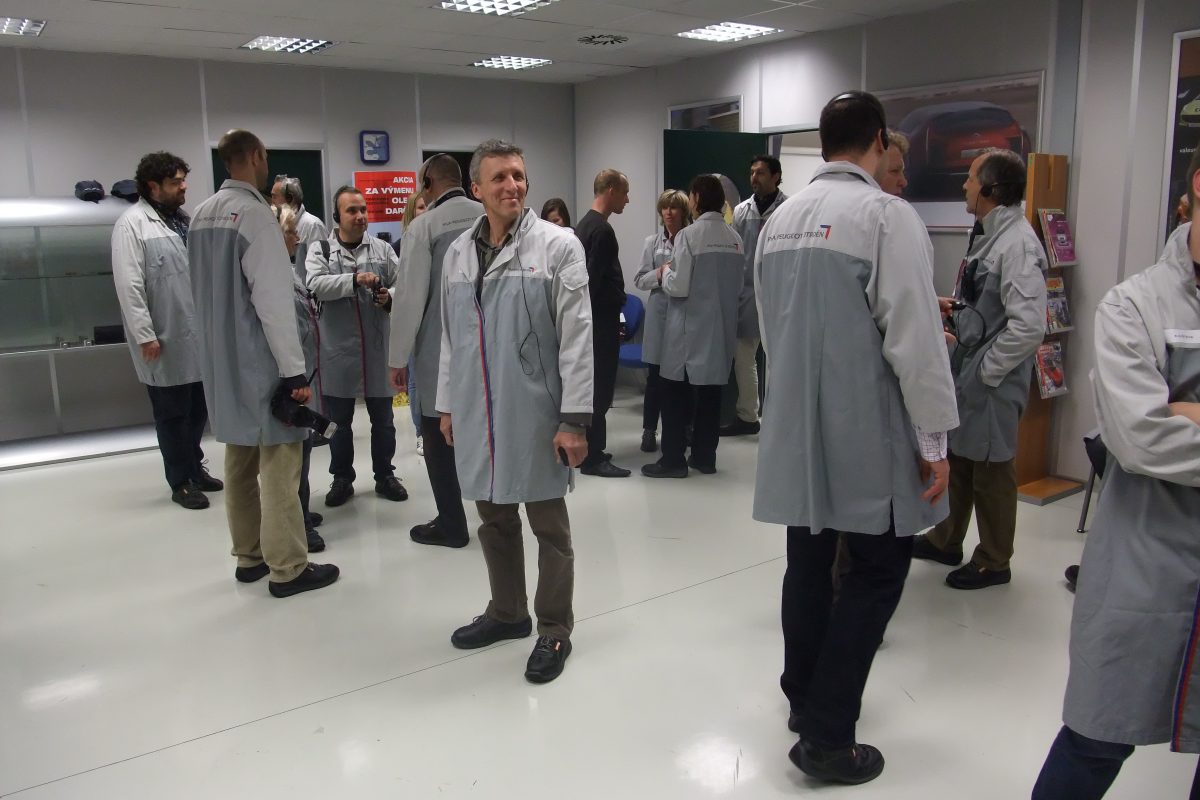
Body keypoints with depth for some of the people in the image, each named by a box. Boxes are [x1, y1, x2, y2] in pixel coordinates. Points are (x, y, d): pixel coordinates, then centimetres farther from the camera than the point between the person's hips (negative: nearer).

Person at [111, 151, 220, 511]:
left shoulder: (185, 219, 12)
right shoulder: (132, 223, -10)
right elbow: (129, 286, -15)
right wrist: (145, 335, -18)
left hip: (197, 335, 7)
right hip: (165, 340, -7)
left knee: (198, 409, 16)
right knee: (173, 414, 7)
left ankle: (195, 468, 33)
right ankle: (180, 482, 19)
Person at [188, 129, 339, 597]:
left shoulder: (202, 215, 9)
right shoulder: (255, 213, -15)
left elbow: (205, 290, 15)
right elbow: (273, 300, -20)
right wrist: (295, 369, -18)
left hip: (222, 361, 9)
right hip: (260, 362, -8)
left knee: (240, 461, 15)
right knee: (278, 463, -2)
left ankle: (248, 557, 25)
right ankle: (287, 568, 5)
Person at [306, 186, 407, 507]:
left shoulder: (382, 249, 6)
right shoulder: (320, 250, 0)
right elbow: (316, 284, -17)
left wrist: (390, 298, -16)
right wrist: (354, 279, -28)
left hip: (377, 348, 1)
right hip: (338, 349, -1)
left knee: (383, 419, 11)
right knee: (339, 420, 11)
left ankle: (385, 476, 26)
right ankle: (342, 479, 25)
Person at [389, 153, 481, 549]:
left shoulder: (424, 226, -10)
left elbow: (411, 297, -11)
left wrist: (398, 357, -4)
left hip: (440, 351, -5)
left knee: (440, 438, 6)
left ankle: (452, 525, 14)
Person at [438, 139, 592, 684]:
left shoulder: (557, 246, -7)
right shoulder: (458, 252, 8)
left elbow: (577, 336, -10)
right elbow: (451, 336, 15)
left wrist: (574, 418, -14)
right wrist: (447, 404, 15)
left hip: (534, 412, -5)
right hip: (478, 414, 5)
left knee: (548, 525, 6)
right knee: (493, 519, 16)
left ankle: (555, 630, 21)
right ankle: (507, 613, 35)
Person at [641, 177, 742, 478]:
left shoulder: (689, 235, -13)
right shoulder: (735, 238, 4)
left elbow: (679, 287, -16)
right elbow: (738, 285, 10)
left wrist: (665, 273, 3)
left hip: (690, 328, -6)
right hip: (721, 327, 6)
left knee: (676, 395, 4)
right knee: (710, 393, 12)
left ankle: (673, 459, 6)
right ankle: (704, 456, 18)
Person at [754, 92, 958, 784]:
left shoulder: (780, 219, 8)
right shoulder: (888, 215, -13)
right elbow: (915, 340, -17)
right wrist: (935, 440, -9)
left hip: (797, 427, 7)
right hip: (866, 430, -6)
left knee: (810, 563, 16)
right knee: (878, 571, 4)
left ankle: (805, 698, 30)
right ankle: (826, 733, 6)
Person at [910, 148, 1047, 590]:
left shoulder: (1018, 243, -22)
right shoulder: (989, 235, 7)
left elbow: (1028, 326, -28)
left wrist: (987, 370, -20)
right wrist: (954, 305, 4)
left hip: (990, 384, -9)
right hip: (964, 372, 9)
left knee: (991, 472, 7)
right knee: (956, 460, 21)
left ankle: (993, 563, 25)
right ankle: (946, 542, 39)